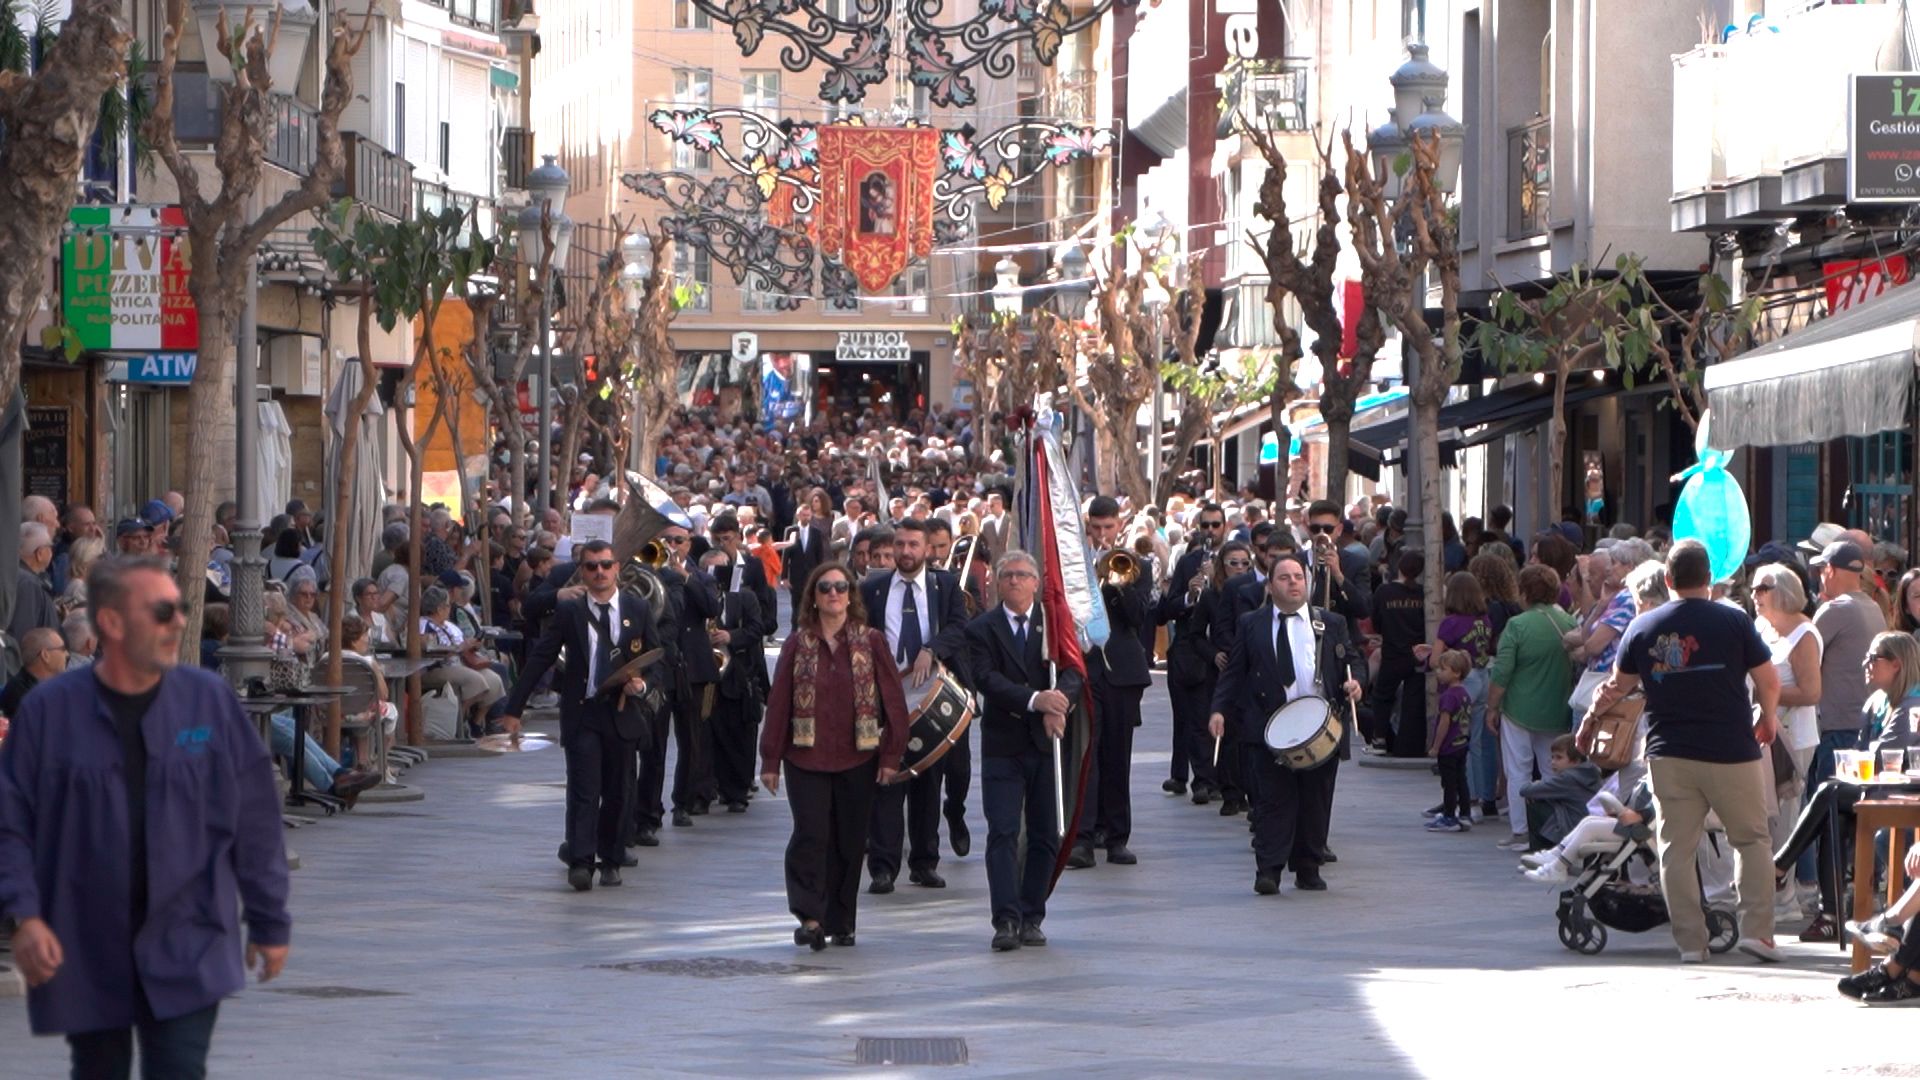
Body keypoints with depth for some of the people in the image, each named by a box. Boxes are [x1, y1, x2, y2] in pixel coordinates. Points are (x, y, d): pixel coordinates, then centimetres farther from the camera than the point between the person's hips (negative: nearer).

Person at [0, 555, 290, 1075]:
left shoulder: (210, 701, 0)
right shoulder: (50, 709, -3)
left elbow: (255, 821, 6)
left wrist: (269, 922, 8)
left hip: (187, 952, 0)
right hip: (84, 951, 0)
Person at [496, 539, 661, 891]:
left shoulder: (638, 609, 7)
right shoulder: (569, 611, 2)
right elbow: (539, 659, 3)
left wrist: (642, 683, -9)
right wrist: (514, 708, 1)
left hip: (622, 712, 2)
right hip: (582, 713, -2)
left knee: (617, 791, 8)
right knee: (583, 789, -12)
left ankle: (610, 861, 19)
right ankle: (580, 862, -16)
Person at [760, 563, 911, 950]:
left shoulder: (872, 642, 4)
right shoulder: (798, 644, 5)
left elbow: (892, 700, 4)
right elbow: (778, 703, 6)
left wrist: (891, 755, -2)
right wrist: (771, 760, 3)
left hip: (857, 759, 0)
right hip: (806, 758, 0)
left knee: (849, 842, 5)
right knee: (810, 834, -12)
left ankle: (841, 923, 14)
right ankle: (810, 916, -14)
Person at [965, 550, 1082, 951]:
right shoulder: (981, 630, 1)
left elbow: (1074, 673, -5)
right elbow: (988, 680, -13)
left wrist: (1058, 706, -25)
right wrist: (1035, 700, -27)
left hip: (1047, 742, 2)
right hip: (1003, 745, -2)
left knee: (1045, 835, 5)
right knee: (1003, 834, -8)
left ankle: (1031, 918, 13)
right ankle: (1006, 920, -12)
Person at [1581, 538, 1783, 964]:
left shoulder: (1643, 627, 2)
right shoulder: (1734, 622, -5)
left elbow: (1617, 687, 11)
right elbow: (1768, 682, -1)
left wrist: (1590, 721, 29)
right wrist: (1768, 719, 19)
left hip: (1669, 754, 2)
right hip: (1730, 752, -2)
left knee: (1677, 848, 6)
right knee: (1750, 838, 11)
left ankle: (1690, 942, 4)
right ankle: (1756, 929, 2)